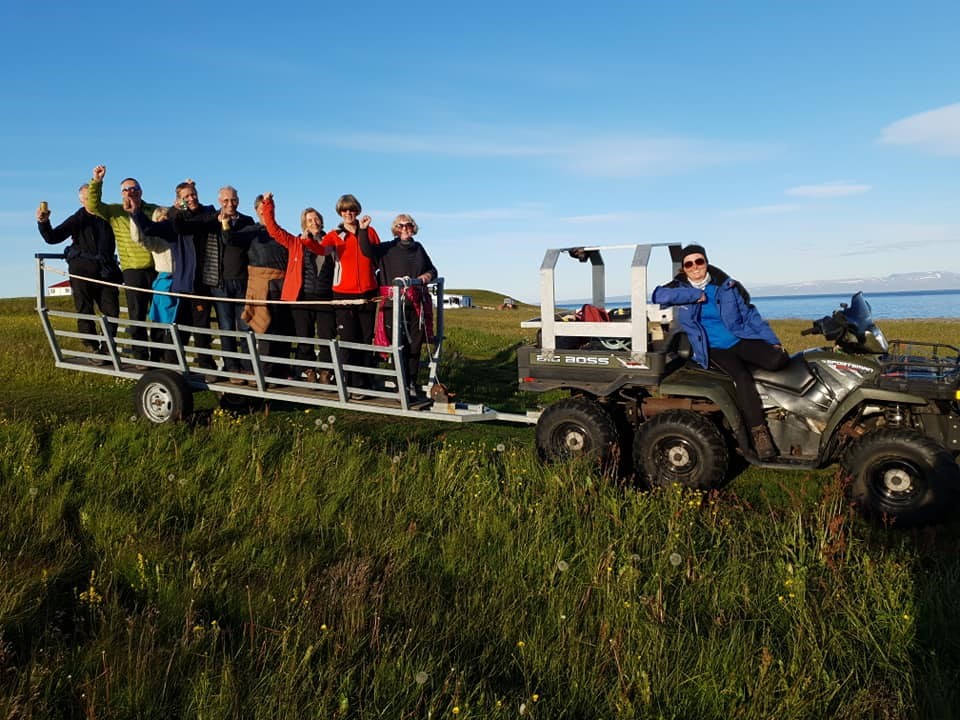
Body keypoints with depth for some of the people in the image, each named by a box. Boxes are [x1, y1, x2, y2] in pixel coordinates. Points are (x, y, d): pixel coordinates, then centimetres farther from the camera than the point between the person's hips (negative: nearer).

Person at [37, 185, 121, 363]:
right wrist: (43, 223, -17)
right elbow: (53, 238, -1)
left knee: (112, 311, -1)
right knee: (85, 312, -1)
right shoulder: (77, 219, 5)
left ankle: (106, 349, 10)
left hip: (106, 271, 2)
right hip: (82, 271, -2)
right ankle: (93, 350, 6)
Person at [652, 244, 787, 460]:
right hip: (714, 350, -2)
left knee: (778, 359, -25)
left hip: (742, 339, 2)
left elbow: (750, 315, 7)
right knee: (741, 377, -30)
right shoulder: (681, 287, 3)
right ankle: (759, 433, -27)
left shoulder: (727, 285, 4)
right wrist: (695, 295, -18)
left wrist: (773, 340, 2)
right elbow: (659, 295, -19)